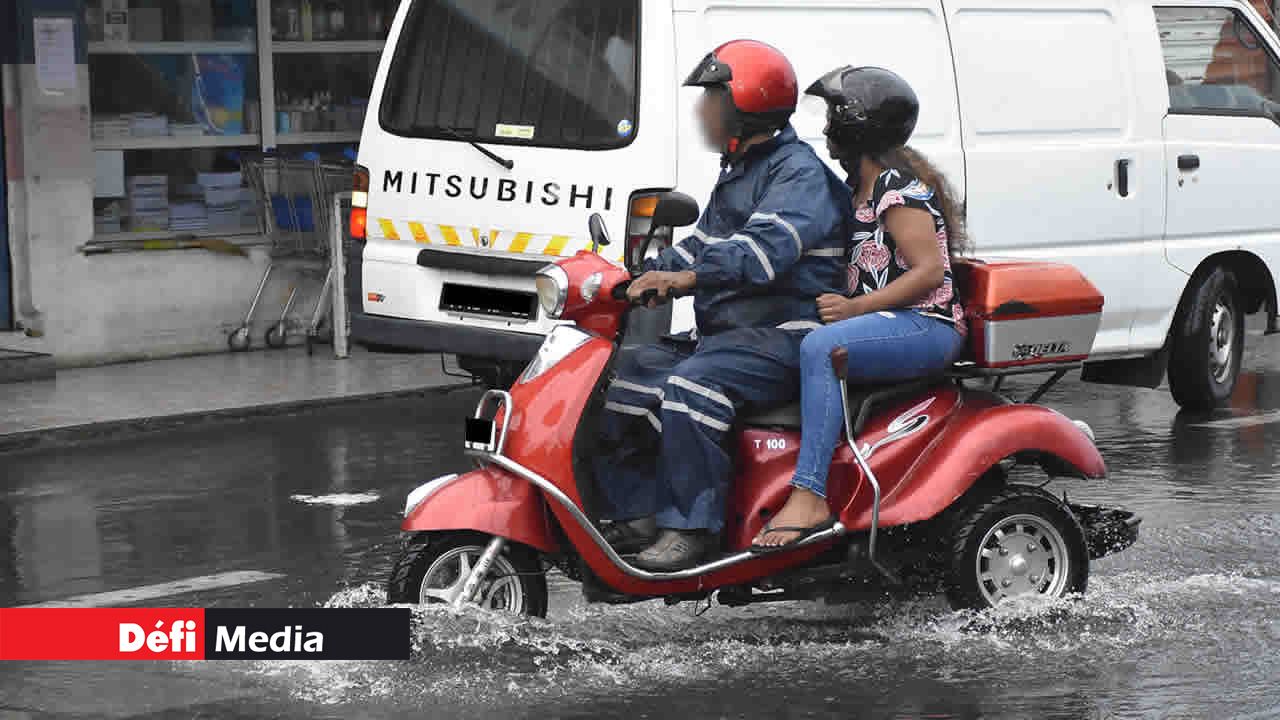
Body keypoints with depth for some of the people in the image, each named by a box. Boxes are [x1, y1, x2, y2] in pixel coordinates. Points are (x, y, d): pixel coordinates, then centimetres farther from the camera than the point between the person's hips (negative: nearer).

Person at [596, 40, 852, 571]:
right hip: (726, 335, 11)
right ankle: (637, 514, 2)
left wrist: (688, 277, -38)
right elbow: (703, 244, 28)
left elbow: (768, 244, -28)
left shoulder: (800, 174, -11)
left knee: (690, 387, -34)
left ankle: (692, 526, -29)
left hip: (781, 335, -11)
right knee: (627, 374, 2)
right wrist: (643, 276, 11)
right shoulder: (737, 173, 23)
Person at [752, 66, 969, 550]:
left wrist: (855, 307, -23)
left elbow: (929, 270, -18)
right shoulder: (863, 188, 20)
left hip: (927, 327, -10)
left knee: (821, 346, -34)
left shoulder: (897, 187, -11)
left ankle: (809, 496, -39)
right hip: (893, 326, 10)